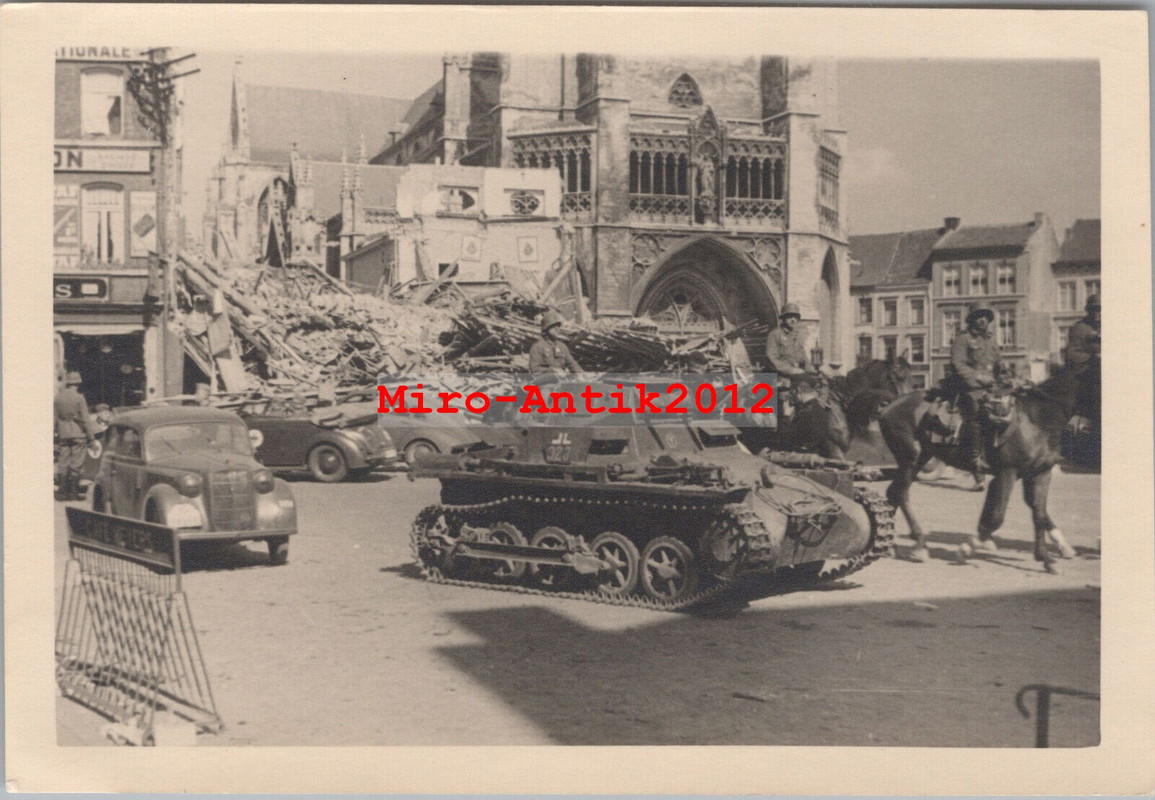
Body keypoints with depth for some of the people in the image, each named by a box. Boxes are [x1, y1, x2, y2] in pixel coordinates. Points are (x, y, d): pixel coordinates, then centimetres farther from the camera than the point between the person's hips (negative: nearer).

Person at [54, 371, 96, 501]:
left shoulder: (58, 397, 4)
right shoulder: (79, 397, -10)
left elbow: (53, 418, 7)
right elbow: (85, 419, -11)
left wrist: (56, 434, 15)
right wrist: (91, 436, -5)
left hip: (63, 434, 4)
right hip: (78, 434, -4)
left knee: (63, 462, 8)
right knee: (76, 463, 0)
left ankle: (62, 491, 8)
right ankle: (73, 492, 1)